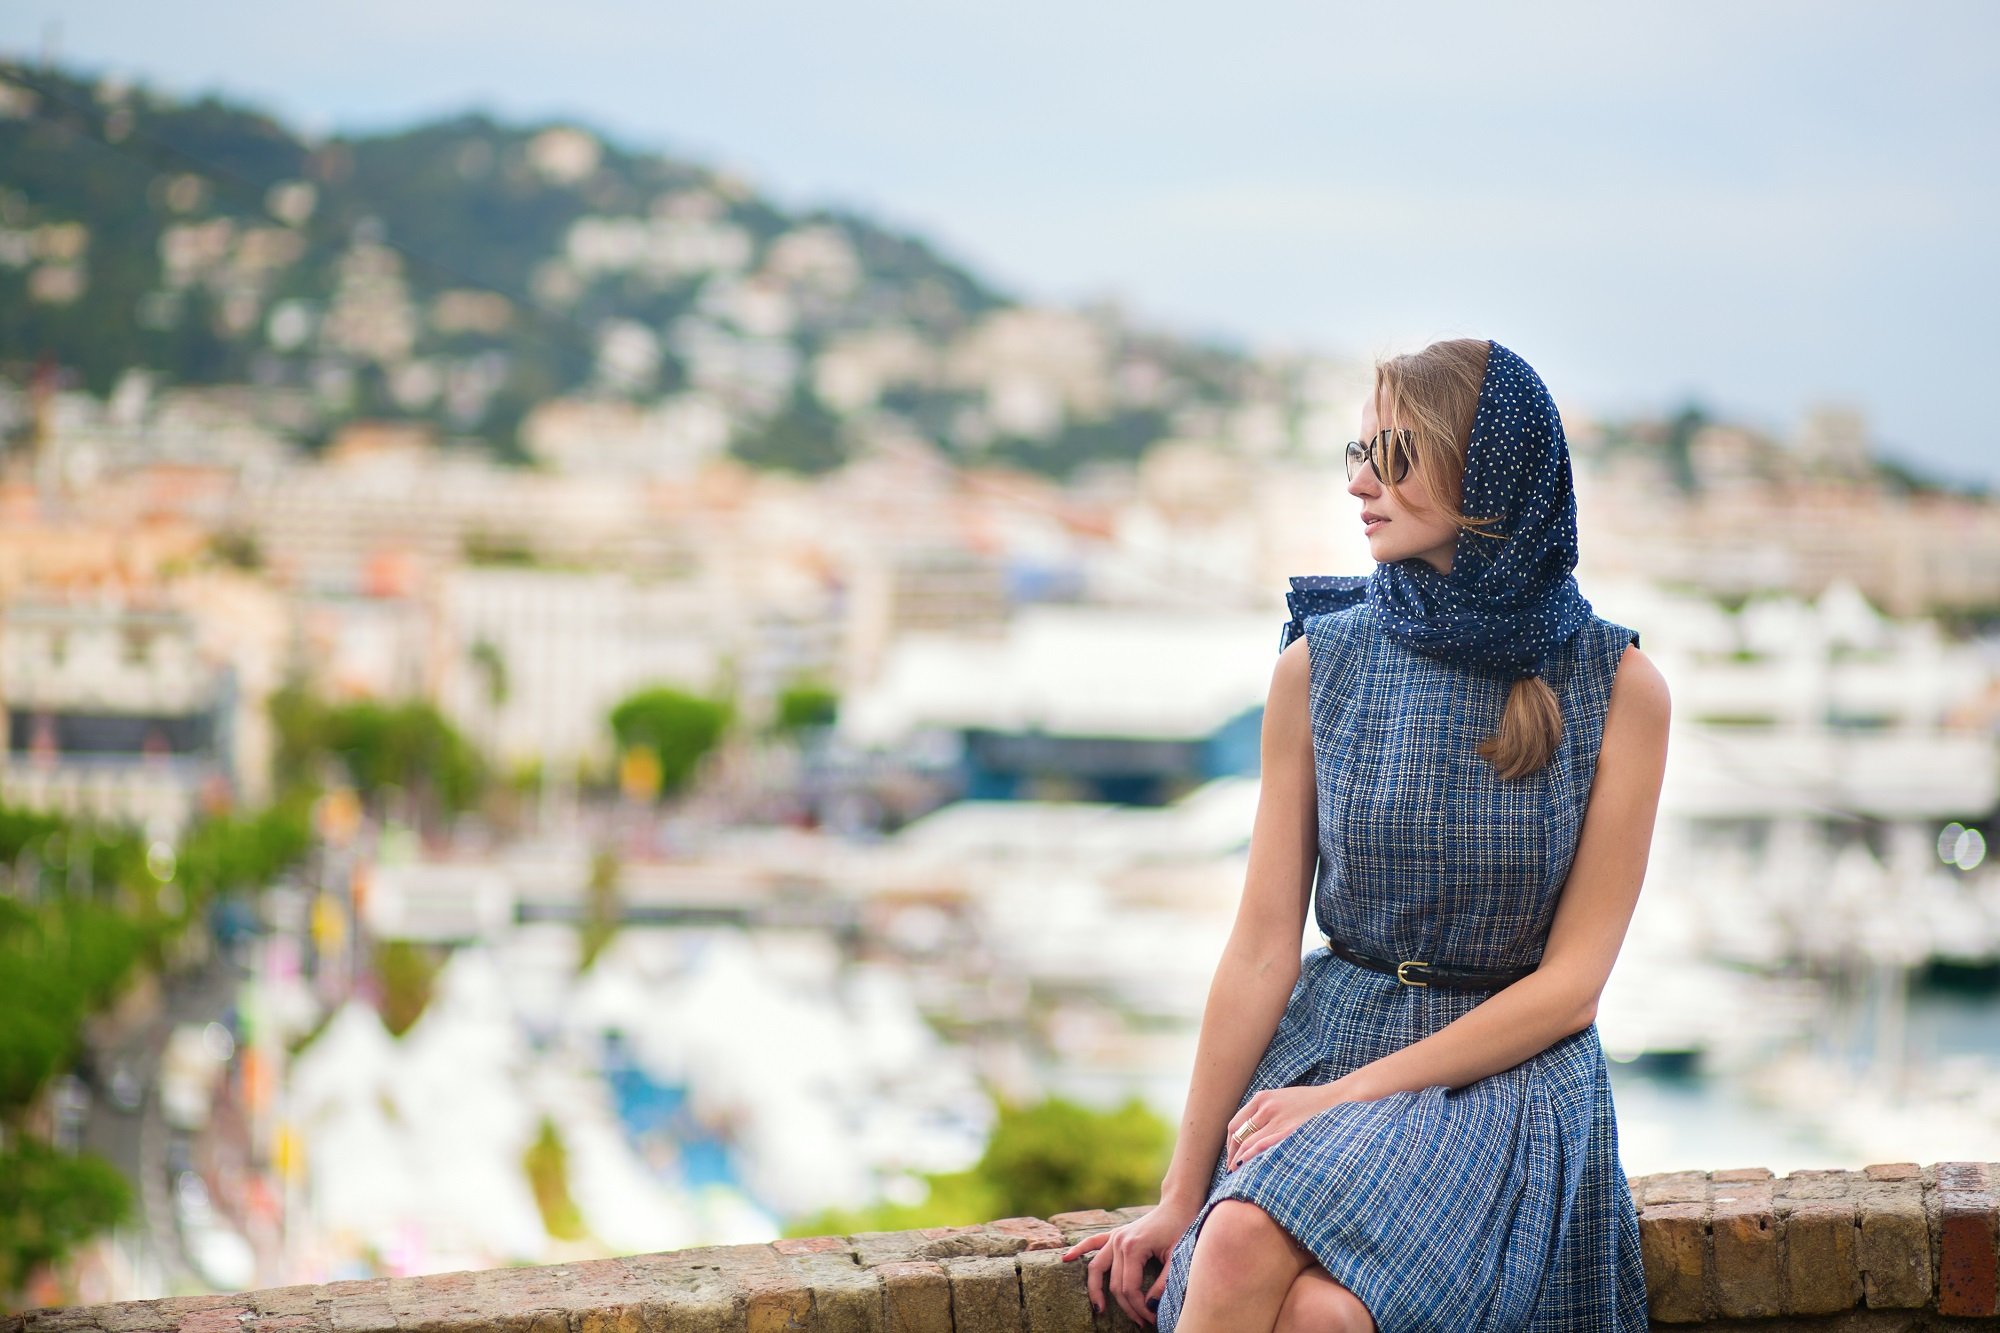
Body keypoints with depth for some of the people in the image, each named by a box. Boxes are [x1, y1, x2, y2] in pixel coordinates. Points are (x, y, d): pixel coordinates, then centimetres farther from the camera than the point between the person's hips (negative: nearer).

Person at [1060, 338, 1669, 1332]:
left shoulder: (1617, 686, -4)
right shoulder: (1322, 662, 1)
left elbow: (1572, 982, -5)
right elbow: (1261, 948, 0)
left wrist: (1352, 1096, -14)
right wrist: (1180, 1195, -3)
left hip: (1509, 1076, -2)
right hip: (1327, 1037, 2)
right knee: (1236, 1249, -32)